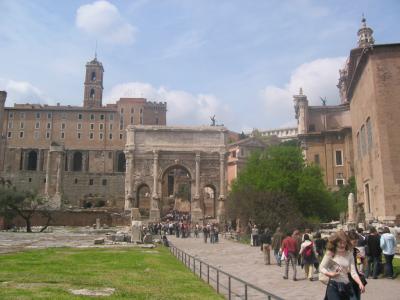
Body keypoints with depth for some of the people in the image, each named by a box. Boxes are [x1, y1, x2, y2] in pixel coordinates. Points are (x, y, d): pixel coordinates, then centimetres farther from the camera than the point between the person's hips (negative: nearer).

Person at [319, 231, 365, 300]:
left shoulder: (349, 254, 0)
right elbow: (321, 268, -5)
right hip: (333, 286, -3)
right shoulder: (330, 253, -8)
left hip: (346, 286, 3)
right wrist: (330, 274, -23)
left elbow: (353, 272, -5)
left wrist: (360, 284, -21)